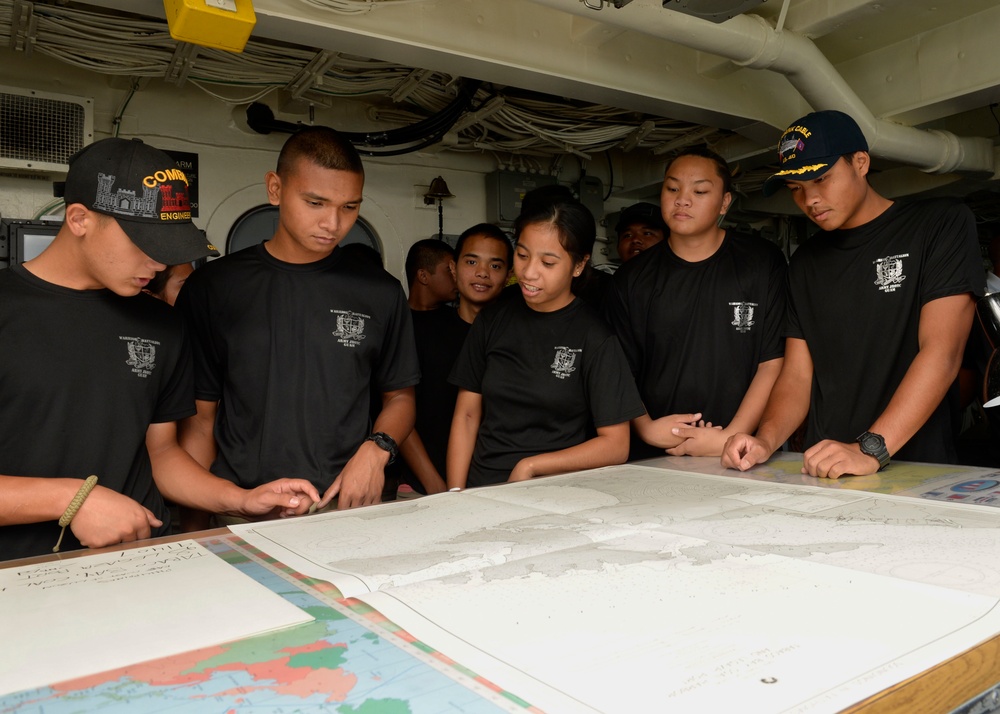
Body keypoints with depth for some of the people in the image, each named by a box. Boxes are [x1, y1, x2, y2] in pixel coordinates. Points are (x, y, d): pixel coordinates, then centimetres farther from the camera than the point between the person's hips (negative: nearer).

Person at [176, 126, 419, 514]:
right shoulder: (212, 288, 5)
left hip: (348, 506, 0)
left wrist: (376, 449, -5)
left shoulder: (380, 292, 7)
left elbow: (399, 396, 15)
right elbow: (200, 415, 7)